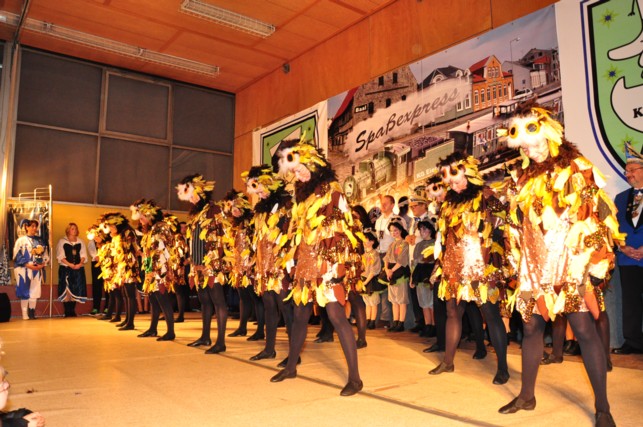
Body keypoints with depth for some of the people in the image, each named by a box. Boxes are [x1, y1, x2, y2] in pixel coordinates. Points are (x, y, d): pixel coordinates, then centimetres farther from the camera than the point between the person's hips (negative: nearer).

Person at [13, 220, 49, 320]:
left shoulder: (40, 241, 15)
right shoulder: (21, 240, 2)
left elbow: (45, 255, 12)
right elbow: (17, 255, -5)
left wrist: (42, 264, -6)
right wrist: (28, 264, -15)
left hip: (38, 269, 4)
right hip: (24, 269, -4)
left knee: (35, 291, 3)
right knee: (25, 291, -3)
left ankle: (32, 314, 9)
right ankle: (25, 315, 0)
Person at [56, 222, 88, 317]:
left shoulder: (80, 242, 14)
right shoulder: (62, 241, 4)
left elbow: (83, 255, 8)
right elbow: (60, 256, -4)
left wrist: (80, 264, -10)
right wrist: (70, 264, -15)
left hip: (78, 268, 3)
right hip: (65, 268, -3)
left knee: (75, 289, 2)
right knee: (66, 289, -5)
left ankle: (72, 311, 9)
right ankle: (67, 312, 0)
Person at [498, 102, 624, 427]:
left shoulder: (576, 169, -1)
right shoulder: (525, 179, 13)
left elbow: (596, 215, -7)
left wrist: (598, 261, -14)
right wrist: (518, 265, 12)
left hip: (571, 264, -5)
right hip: (535, 267, 5)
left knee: (584, 329, -6)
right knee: (531, 327, 10)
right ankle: (527, 395, 23)